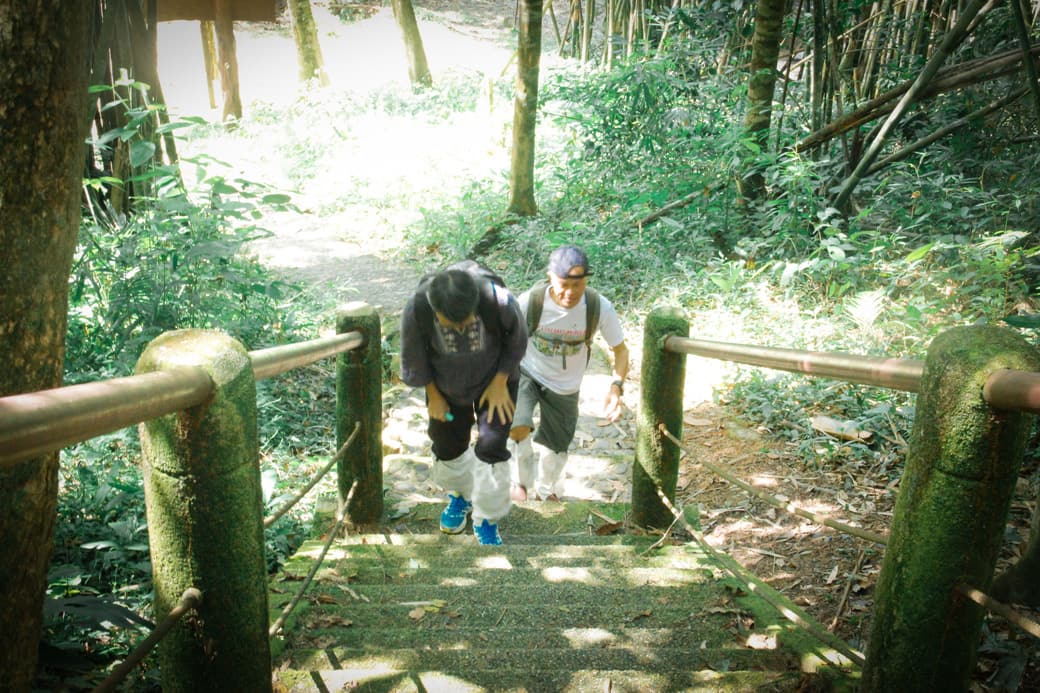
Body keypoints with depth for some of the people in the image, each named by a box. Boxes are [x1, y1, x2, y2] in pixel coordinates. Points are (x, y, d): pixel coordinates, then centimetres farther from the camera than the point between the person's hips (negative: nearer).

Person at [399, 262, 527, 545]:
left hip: (494, 380, -1)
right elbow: (413, 357, -12)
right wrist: (433, 395, -3)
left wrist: (500, 384, -12)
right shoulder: (416, 310, -33)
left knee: (491, 447, -8)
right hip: (446, 385, 2)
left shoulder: (499, 300, -36)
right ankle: (460, 494, 46)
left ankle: (486, 521, 14)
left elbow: (517, 338, -14)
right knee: (448, 447, 13)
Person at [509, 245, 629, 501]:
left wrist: (616, 386, -29)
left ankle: (546, 491, 53)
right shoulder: (530, 302, -29)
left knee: (556, 446, 17)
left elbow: (620, 350, -12)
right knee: (517, 429, -27)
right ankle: (523, 481, 7)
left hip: (565, 387, 2)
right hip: (526, 373, -2)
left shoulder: (600, 308, -26)